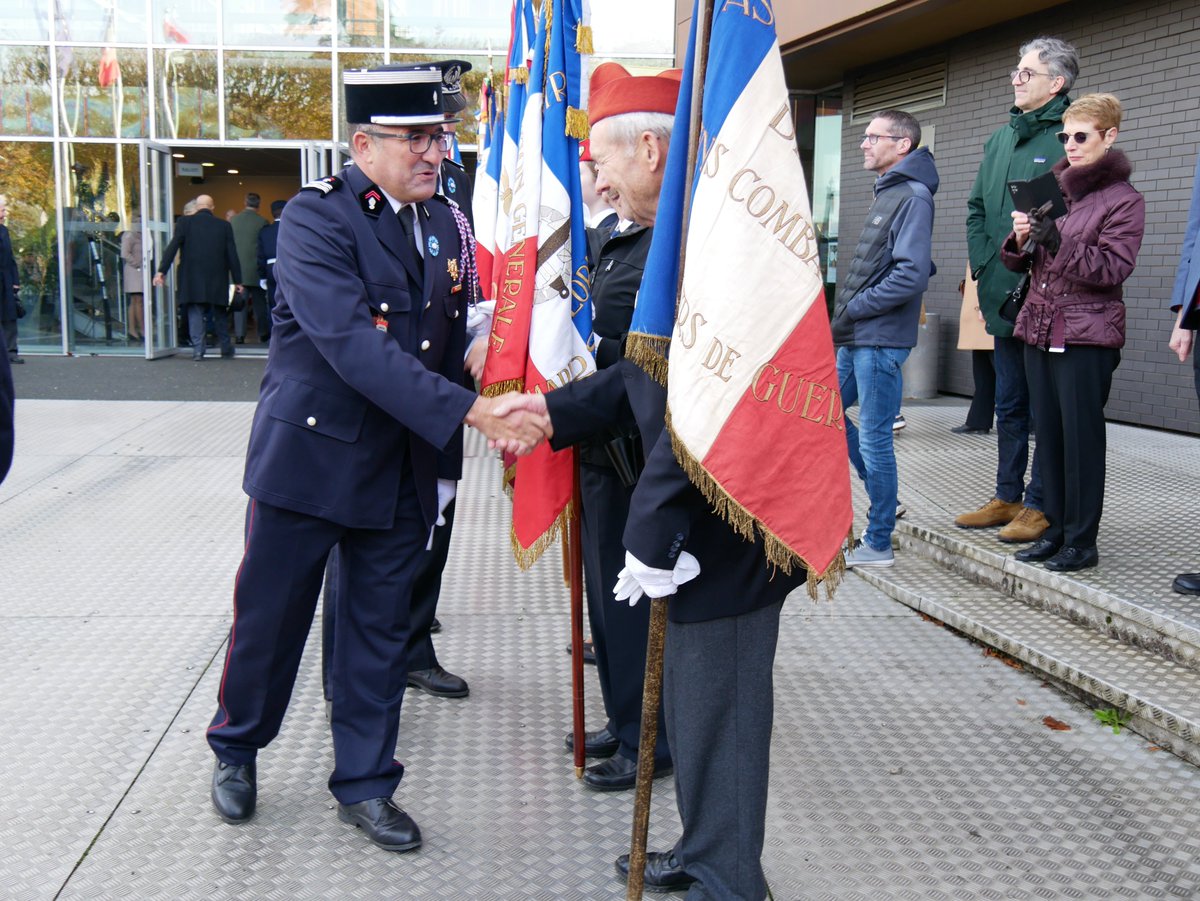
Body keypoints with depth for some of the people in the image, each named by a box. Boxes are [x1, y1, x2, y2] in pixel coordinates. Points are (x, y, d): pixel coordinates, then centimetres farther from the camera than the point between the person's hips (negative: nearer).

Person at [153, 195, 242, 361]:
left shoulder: (185, 222, -2)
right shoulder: (224, 226, 2)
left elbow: (172, 247, -7)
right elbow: (232, 255, 3)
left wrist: (161, 271, -5)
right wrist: (237, 280, 7)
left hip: (192, 278, -2)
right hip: (217, 278, 2)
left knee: (195, 312, 2)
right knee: (219, 312, 15)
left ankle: (198, 349, -7)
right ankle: (226, 348, 20)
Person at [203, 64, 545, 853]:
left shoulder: (446, 227, 5)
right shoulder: (316, 217, -15)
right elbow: (354, 346, -28)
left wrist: (446, 459, 4)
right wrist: (474, 412, -33)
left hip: (403, 470, 5)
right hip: (309, 456, -5)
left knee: (382, 632, 12)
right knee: (269, 618, 12)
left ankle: (366, 784, 28)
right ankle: (237, 751, 38)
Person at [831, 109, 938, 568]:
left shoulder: (913, 196, -13)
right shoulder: (886, 193, 17)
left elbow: (911, 275, -22)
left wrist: (851, 310, -15)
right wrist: (846, 315, 11)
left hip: (882, 340, -10)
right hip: (857, 339, 10)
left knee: (874, 437, -3)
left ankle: (878, 544, 8)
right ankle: (884, 500, 28)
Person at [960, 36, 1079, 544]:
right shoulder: (1001, 137, 14)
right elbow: (976, 208, 19)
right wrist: (983, 266, 7)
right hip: (1004, 295, 8)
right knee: (1009, 402, 15)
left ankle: (1039, 505, 10)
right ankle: (1007, 498, 26)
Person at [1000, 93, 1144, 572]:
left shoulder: (1124, 200, -3)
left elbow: (1113, 268, -13)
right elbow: (1020, 261, 16)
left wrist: (1059, 244, -24)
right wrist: (1021, 239, -7)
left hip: (1087, 336, -6)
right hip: (1039, 327, 6)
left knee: (1081, 437, -3)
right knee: (1048, 434, 9)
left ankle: (1081, 541, 6)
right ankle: (1055, 529, 19)